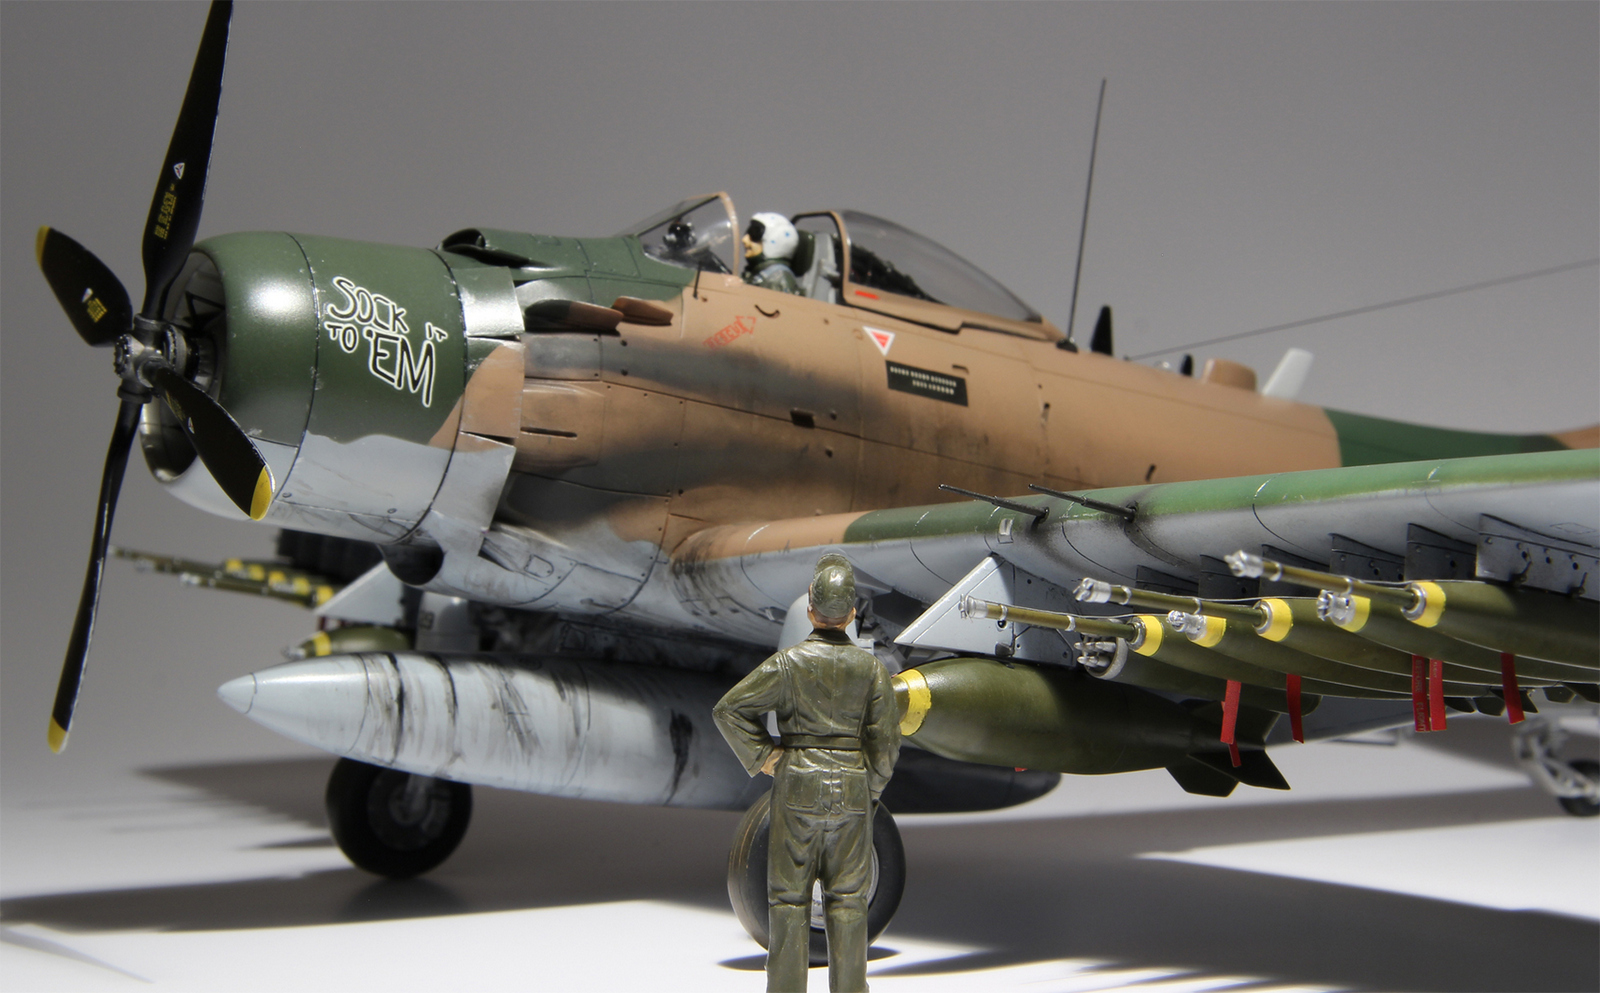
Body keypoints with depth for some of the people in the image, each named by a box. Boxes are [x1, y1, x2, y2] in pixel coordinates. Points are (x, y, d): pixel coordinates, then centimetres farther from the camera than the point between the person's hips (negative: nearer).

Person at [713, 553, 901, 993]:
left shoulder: (788, 662, -6)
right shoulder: (871, 667, -1)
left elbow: (729, 709, -11)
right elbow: (885, 738, 0)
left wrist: (761, 756, -3)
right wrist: (871, 789, 11)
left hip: (797, 786, -2)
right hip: (852, 787, 2)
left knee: (789, 897, 5)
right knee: (847, 899, 8)